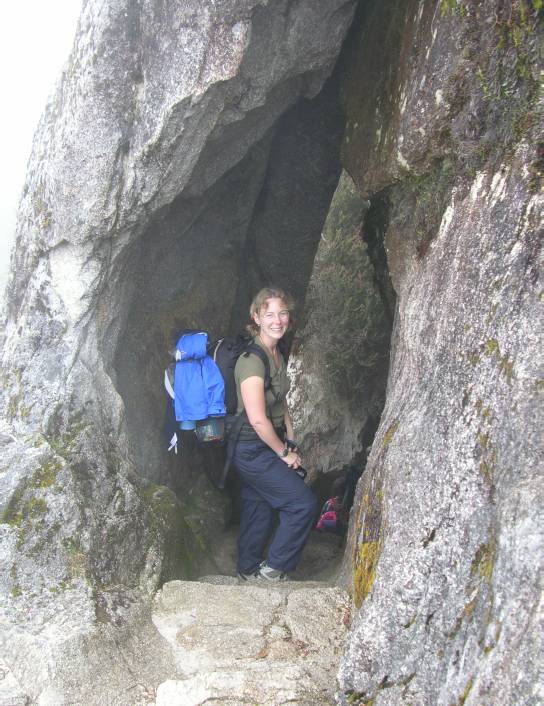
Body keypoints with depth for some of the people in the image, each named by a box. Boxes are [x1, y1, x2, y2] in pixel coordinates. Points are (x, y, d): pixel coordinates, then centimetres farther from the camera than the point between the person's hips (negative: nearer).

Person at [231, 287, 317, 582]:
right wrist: (284, 452, -13)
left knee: (259, 509, 19)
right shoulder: (252, 359, -23)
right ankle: (275, 568, 9)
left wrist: (291, 444, 7)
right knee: (304, 504, -7)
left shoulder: (277, 355, 7)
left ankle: (249, 569, 37)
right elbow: (258, 419, -25)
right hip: (253, 450, -9)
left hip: (270, 447, 9)